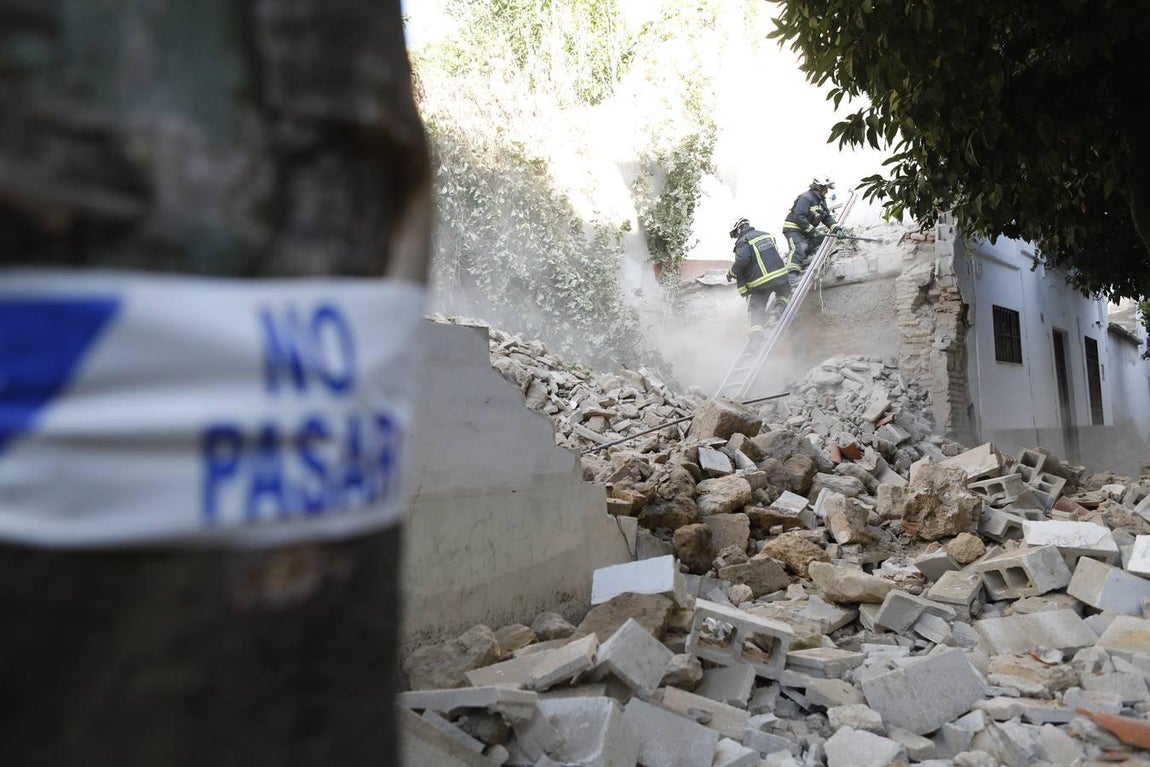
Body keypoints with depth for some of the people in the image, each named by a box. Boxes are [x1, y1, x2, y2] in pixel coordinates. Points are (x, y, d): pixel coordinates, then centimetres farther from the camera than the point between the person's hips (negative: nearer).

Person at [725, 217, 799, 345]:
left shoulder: (743, 241, -1)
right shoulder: (766, 235, 19)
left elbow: (742, 260, -17)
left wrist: (731, 273, -3)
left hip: (760, 283, -4)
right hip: (780, 276, 4)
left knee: (756, 309, 6)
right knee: (784, 294, 31)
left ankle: (757, 333, -13)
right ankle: (777, 311, 4)